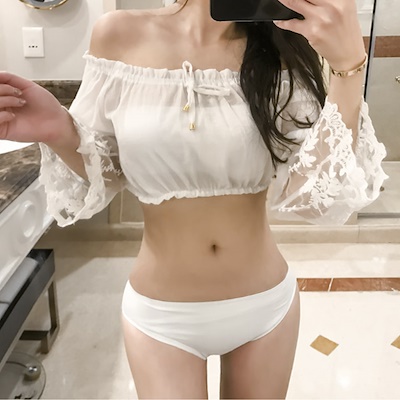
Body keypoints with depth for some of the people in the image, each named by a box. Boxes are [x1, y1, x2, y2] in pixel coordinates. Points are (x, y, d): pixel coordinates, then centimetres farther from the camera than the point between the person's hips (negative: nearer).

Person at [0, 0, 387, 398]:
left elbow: (320, 197, -16)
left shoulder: (283, 48, -8)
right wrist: (59, 133, -20)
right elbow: (103, 176, -1)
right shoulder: (121, 36, -9)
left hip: (267, 303, 2)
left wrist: (348, 66, -24)